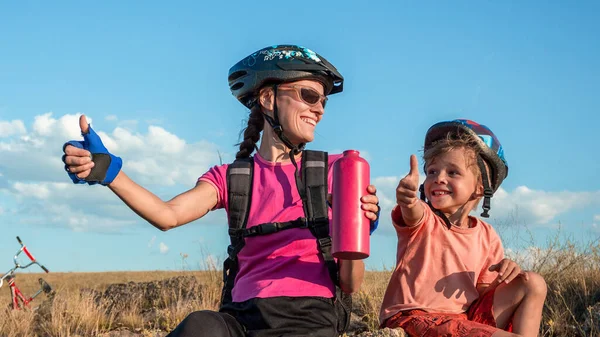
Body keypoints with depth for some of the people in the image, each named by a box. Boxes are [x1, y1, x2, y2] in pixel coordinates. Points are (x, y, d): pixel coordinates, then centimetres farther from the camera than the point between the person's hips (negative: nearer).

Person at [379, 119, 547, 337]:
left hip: (464, 318, 6)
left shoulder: (486, 236, 9)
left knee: (532, 284, 2)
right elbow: (413, 215, -30)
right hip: (415, 317, -6)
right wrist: (408, 202, -54)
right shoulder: (422, 219, -3)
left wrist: (504, 274, -8)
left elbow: (484, 291, 14)